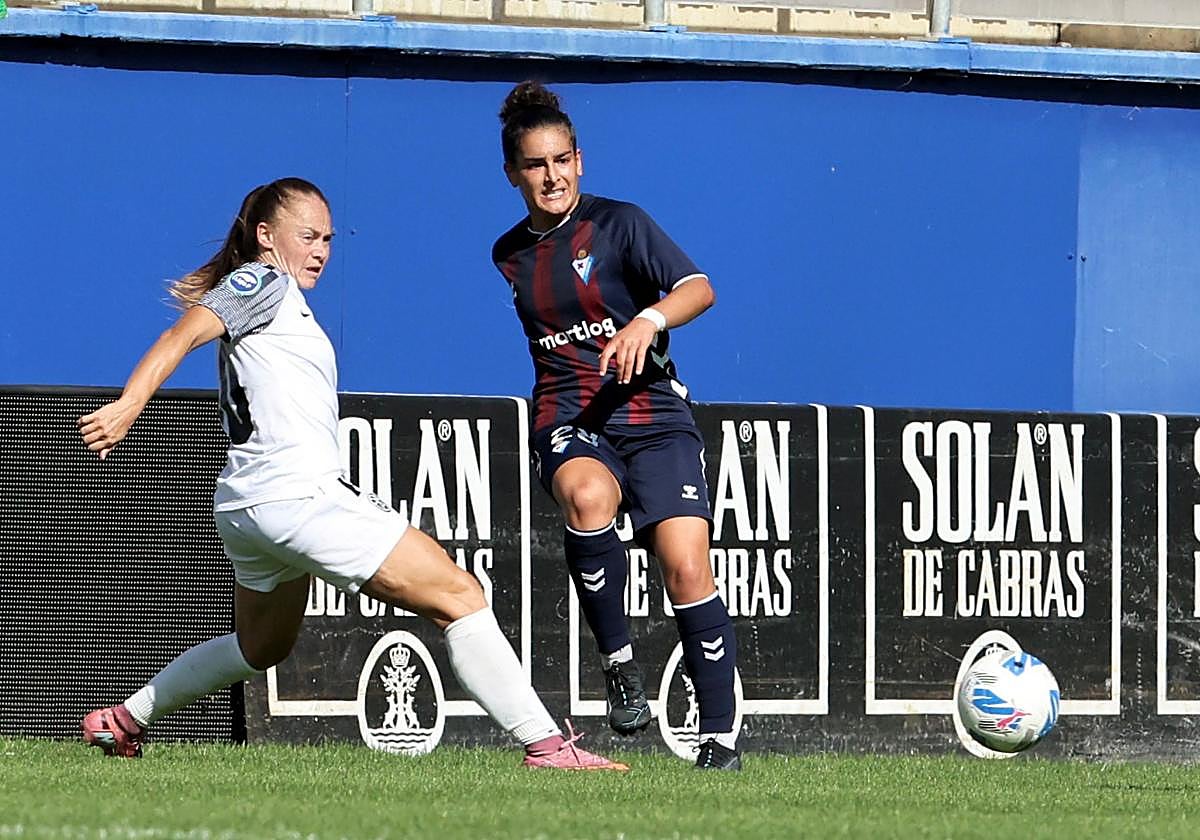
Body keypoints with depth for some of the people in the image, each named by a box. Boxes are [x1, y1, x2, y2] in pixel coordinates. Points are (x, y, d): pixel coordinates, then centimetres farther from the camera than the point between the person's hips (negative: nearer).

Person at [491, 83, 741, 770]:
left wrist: (648, 320, -30)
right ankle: (619, 662, -22)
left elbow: (698, 289, -12)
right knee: (587, 496, -35)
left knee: (687, 566, -18)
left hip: (651, 412, -2)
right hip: (569, 423, 2)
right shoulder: (510, 254, 15)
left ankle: (721, 739, -10)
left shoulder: (620, 223, 0)